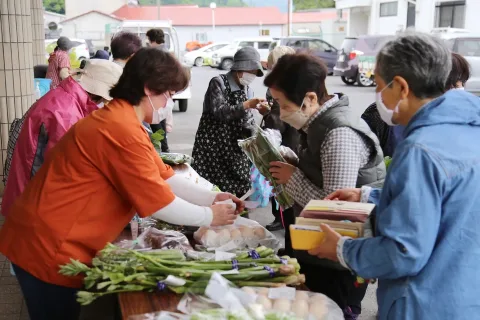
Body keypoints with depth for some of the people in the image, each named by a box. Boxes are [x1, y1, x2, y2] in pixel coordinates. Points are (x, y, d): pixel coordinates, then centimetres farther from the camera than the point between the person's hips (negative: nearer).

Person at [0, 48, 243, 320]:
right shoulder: (122, 130, -24)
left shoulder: (123, 120, 10)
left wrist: (211, 197, 6)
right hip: (48, 247, -10)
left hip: (59, 243, 10)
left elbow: (163, 177, 12)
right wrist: (209, 217, -7)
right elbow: (159, 203, -20)